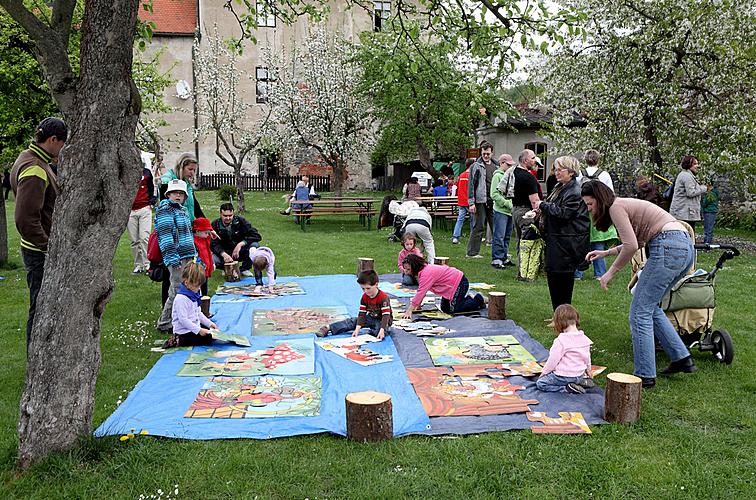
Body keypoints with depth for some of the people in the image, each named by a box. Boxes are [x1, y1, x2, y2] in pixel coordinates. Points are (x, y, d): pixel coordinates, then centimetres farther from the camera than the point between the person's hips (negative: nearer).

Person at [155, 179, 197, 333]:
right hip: (177, 258, -9)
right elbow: (165, 237, -16)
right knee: (177, 292, -8)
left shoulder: (183, 210, 19)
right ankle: (164, 324, 2)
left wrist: (194, 254, 24)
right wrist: (173, 258, -21)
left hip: (188, 257, 9)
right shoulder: (165, 211, -9)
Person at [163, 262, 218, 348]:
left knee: (214, 333, 11)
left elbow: (198, 313, 20)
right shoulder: (181, 298, -22)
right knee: (208, 338, -17)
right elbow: (183, 319, -25)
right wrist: (198, 330, -27)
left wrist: (210, 324, 11)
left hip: (194, 326, 10)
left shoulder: (194, 294, 10)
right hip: (184, 331, -10)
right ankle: (178, 341, -11)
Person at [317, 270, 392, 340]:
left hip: (382, 320, -4)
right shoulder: (364, 297, -5)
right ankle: (328, 328, -14)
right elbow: (362, 313, -9)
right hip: (371, 318, 4)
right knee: (352, 321, -9)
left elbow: (386, 315, -31)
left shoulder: (384, 298, -25)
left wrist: (382, 330, -43)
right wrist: (357, 328, -22)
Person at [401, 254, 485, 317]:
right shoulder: (423, 270, 2)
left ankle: (478, 301, 5)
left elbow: (421, 292, -35)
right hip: (453, 283, 10)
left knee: (451, 310, -11)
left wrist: (409, 311, -36)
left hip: (459, 283, -10)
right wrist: (418, 305, -1)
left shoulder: (426, 274, -29)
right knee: (444, 308, 11)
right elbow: (421, 291, 7)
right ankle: (468, 299, 26)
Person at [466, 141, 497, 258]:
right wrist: (471, 202, -11)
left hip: (494, 201, 5)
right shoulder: (476, 166, -2)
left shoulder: (497, 166, 14)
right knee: (479, 227, -2)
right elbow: (471, 185, -5)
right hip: (481, 201, -5)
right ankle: (472, 252, 6)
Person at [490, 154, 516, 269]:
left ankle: (504, 257, 21)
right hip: (501, 211, -8)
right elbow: (494, 194, -15)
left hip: (510, 211, 8)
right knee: (499, 236, -6)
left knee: (507, 236, 13)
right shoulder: (497, 176, -7)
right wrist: (508, 204, -17)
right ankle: (496, 259, -1)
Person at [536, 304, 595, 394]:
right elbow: (587, 357, 12)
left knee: (540, 383, 3)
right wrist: (588, 370, 32)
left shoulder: (561, 340, -24)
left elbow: (553, 360, -18)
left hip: (564, 376, -8)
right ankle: (582, 381, 12)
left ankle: (567, 389, -11)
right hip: (579, 375, 8)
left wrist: (544, 372, 0)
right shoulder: (585, 339, -2)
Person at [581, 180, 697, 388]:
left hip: (669, 249, -10)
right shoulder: (626, 204, 25)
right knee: (650, 306, 21)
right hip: (686, 248, 10)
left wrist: (610, 273, -4)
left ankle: (645, 375, 0)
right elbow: (638, 242, 31)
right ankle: (681, 358, 22)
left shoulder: (616, 207, -4)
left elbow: (631, 246, -13)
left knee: (640, 311, -3)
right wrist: (606, 252, 29)